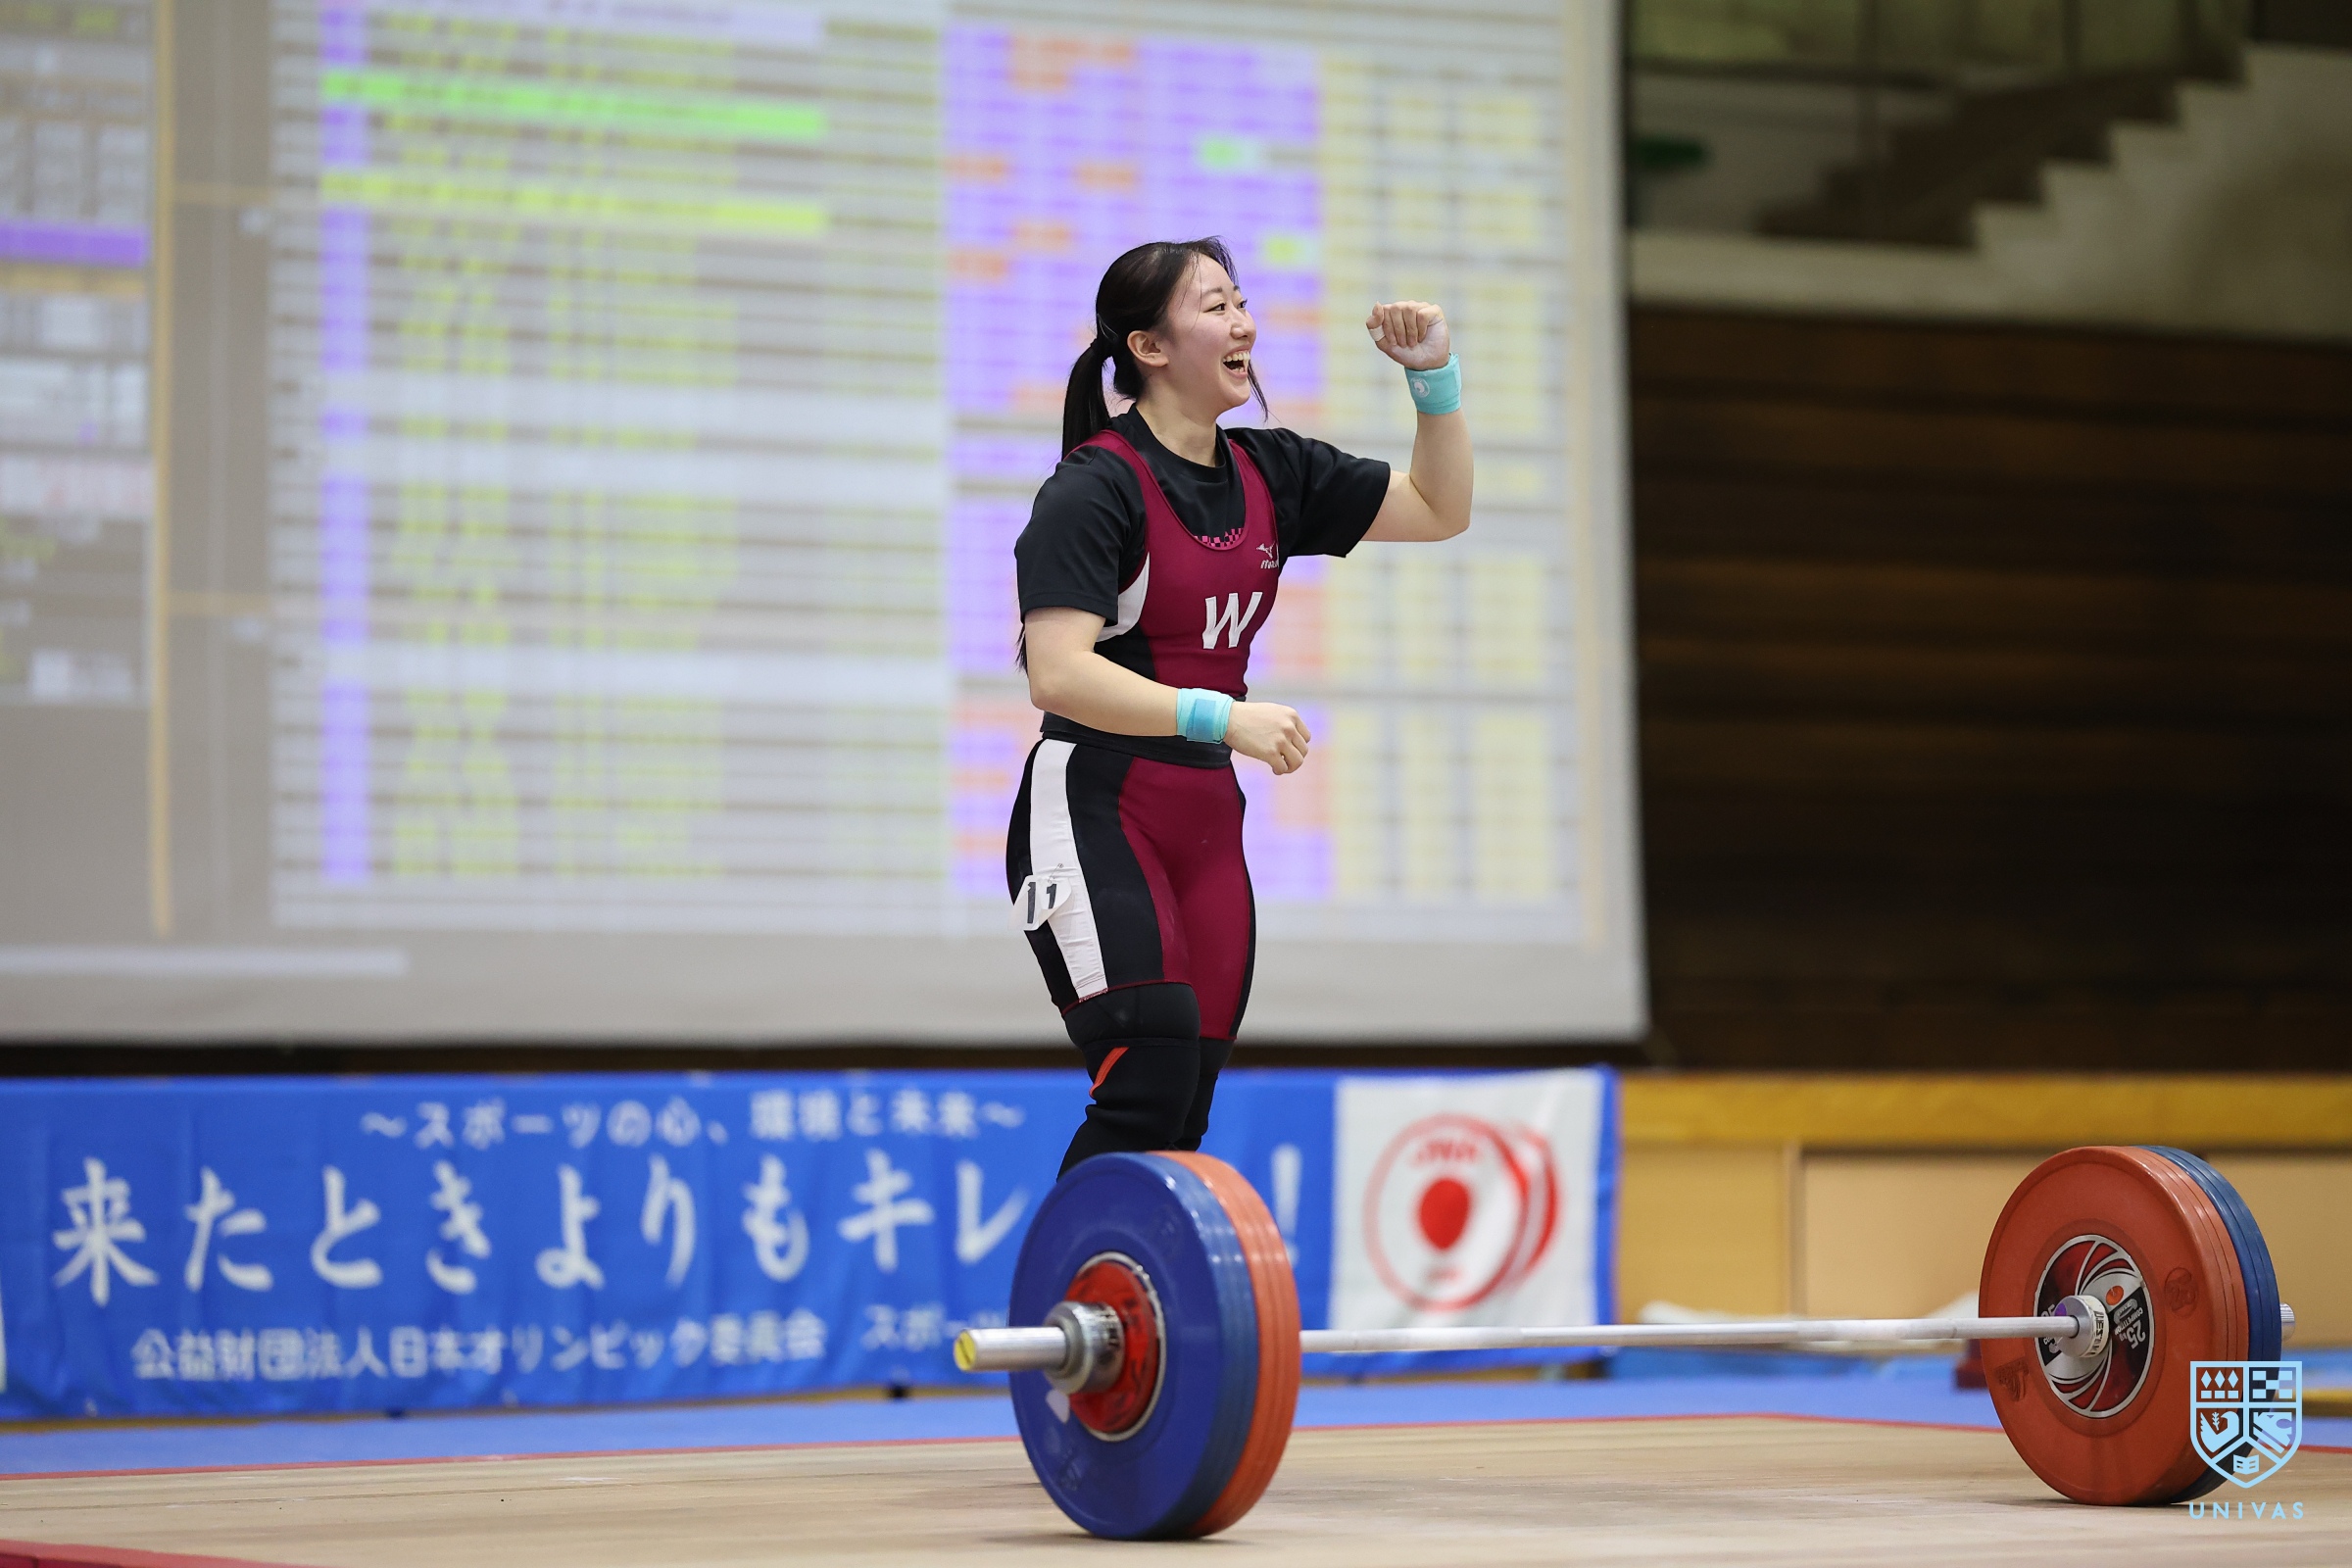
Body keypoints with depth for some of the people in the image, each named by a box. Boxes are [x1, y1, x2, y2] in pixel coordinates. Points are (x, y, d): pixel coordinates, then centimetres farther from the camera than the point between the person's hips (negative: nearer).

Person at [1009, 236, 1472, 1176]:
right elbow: (1058, 674, -22)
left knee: (1183, 1119, 4)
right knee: (1148, 1084, -20)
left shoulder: (1269, 473, 10)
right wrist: (1221, 717, -29)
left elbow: (1440, 510, 18)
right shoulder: (1095, 487, -12)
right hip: (1093, 813, -7)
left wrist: (1434, 375, 4)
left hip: (1205, 825, 7)